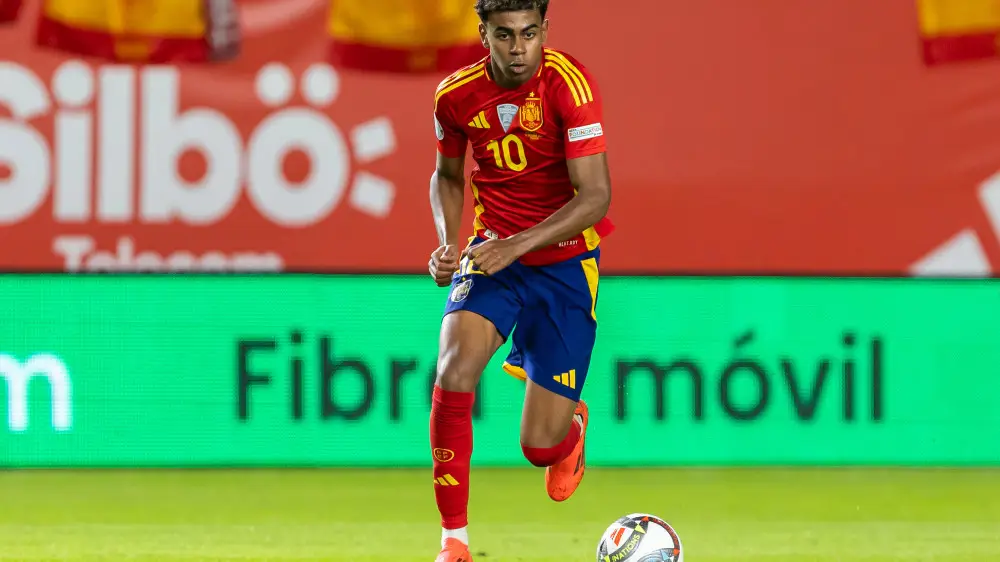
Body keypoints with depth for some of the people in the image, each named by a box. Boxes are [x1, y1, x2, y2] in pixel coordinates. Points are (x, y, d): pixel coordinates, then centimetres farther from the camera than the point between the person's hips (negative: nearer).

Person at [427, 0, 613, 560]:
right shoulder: (457, 94, -6)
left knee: (540, 447, -4)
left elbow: (596, 197, -22)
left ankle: (571, 423, 37)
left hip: (565, 261, -3)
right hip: (492, 252, 3)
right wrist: (448, 244, -4)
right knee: (454, 371, -27)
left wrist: (516, 245, -30)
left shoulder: (569, 83, -20)